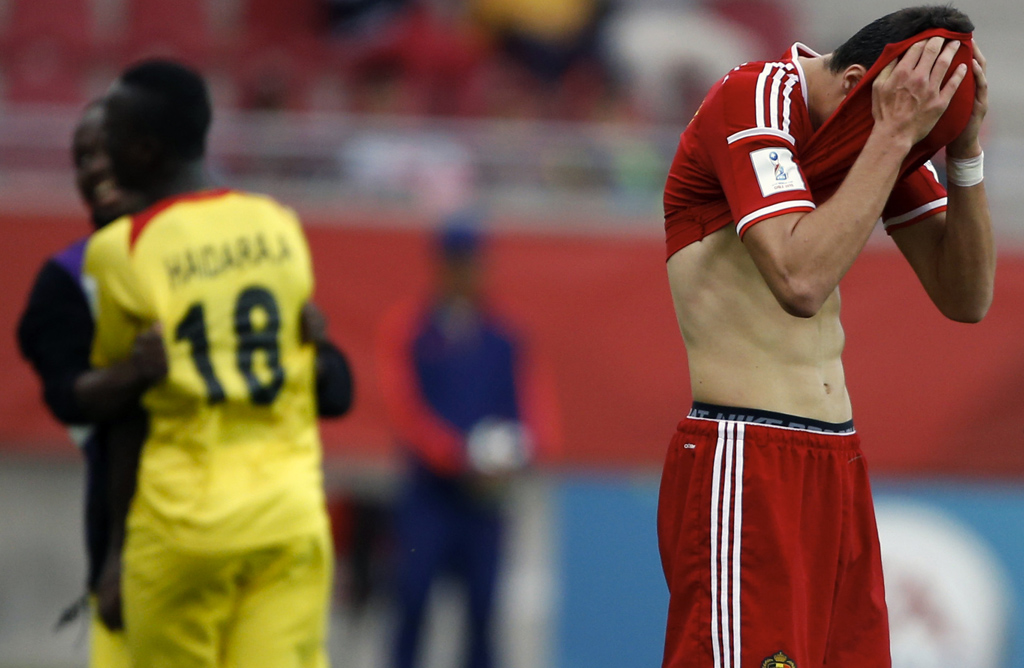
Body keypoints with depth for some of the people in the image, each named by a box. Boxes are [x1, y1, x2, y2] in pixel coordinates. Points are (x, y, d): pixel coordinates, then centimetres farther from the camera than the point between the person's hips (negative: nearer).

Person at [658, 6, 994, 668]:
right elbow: (801, 281, -25)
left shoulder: (881, 135, 11)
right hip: (743, 464, -8)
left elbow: (968, 298, 8)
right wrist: (894, 135, -21)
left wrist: (966, 147, -4)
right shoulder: (754, 97, -12)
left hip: (840, 464, 8)